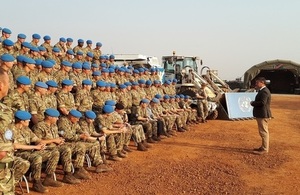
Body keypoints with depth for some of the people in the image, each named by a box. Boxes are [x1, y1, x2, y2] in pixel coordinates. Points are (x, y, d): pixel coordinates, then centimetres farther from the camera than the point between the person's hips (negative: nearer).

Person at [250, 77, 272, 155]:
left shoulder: (264, 91, -18)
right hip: (261, 114, 11)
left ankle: (264, 149, 0)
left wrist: (253, 103, -14)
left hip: (263, 115, -11)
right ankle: (263, 147, 29)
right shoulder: (262, 91, 15)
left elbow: (262, 102, -27)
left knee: (263, 132, -5)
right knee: (263, 131, 18)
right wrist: (254, 103, 3)